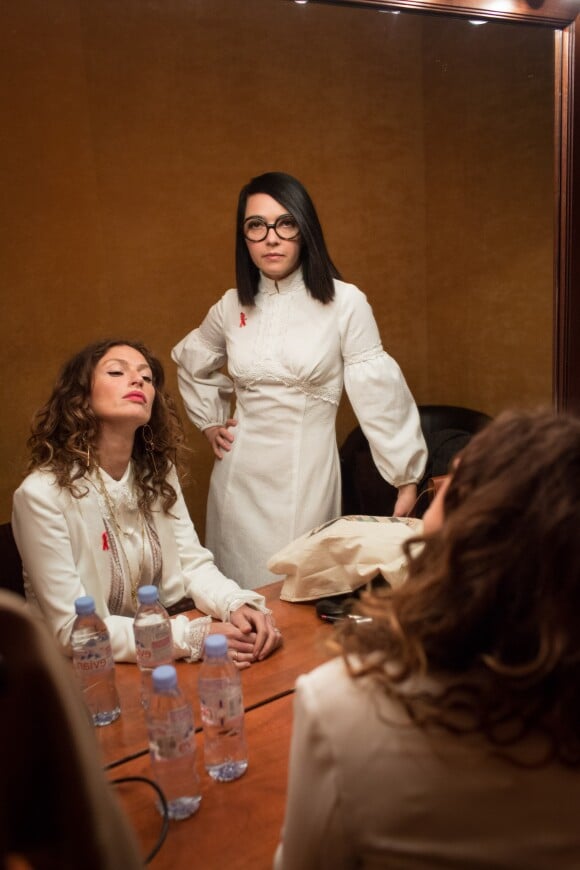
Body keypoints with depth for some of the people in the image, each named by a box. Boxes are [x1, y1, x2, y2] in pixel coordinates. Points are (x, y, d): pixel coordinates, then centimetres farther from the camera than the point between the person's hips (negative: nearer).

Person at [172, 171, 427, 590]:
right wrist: (210, 421, 16)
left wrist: (407, 476, -5)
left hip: (305, 473, -4)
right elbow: (190, 361, 23)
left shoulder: (345, 303, -10)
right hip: (239, 474, 4)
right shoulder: (232, 306, 4)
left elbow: (378, 394, -8)